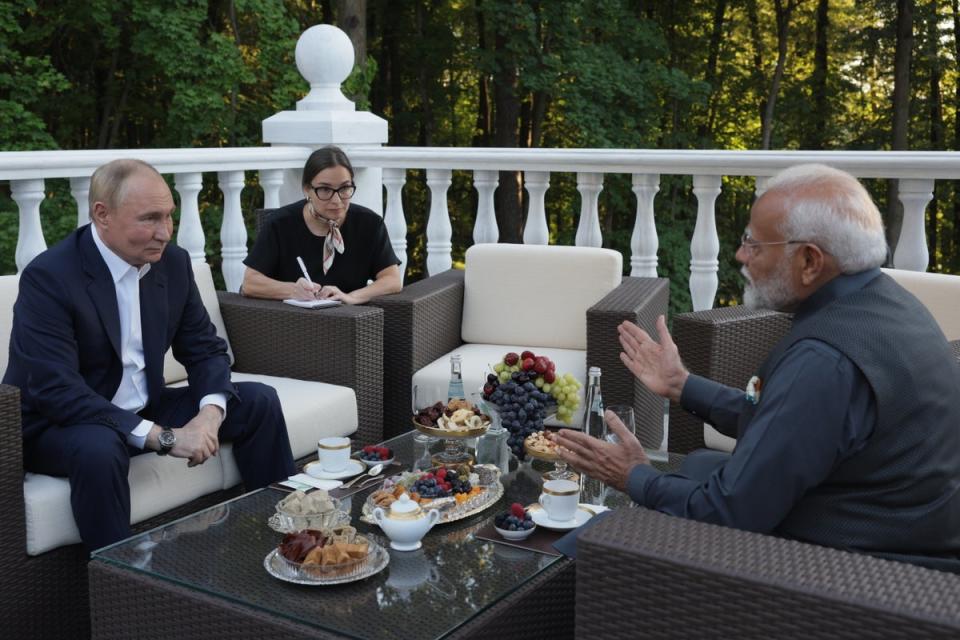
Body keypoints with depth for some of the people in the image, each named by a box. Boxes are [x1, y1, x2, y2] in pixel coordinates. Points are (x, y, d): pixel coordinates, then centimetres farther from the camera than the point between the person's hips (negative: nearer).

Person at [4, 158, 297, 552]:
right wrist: (162, 436, -32)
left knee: (258, 401, -1)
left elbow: (206, 350, 4)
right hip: (58, 424, -6)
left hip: (145, 411, 7)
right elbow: (56, 390, -29)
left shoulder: (174, 262, -2)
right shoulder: (48, 277, -22)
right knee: (98, 448, -39)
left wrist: (211, 412, -18)